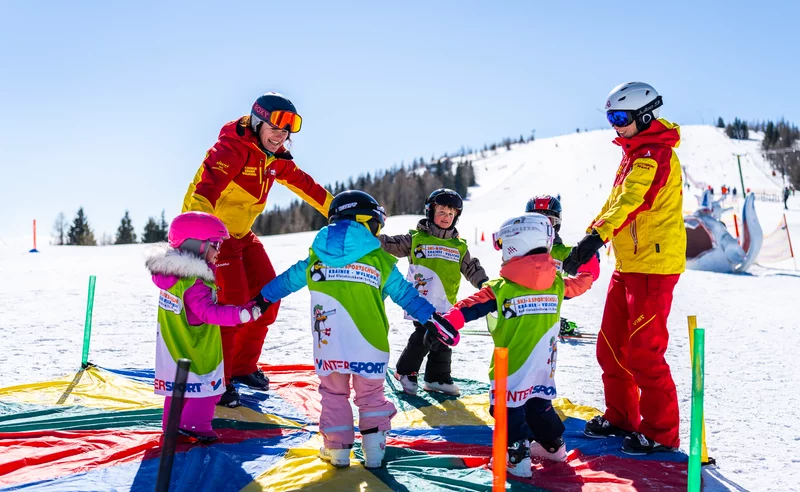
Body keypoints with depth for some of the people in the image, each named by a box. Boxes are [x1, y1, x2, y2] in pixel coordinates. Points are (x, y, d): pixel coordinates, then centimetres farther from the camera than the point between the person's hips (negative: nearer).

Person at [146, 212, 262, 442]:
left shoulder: (170, 270, 0)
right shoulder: (194, 283, -28)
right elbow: (209, 312, -31)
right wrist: (243, 313, -37)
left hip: (173, 346, 9)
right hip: (197, 350, -9)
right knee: (208, 385, 5)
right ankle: (194, 424, 5)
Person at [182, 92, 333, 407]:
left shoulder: (274, 157, 2)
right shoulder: (232, 148, -24)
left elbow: (304, 185, 13)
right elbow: (206, 187, -39)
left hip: (242, 234, 9)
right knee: (232, 304, -14)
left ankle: (243, 366, 24)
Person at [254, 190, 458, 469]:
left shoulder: (316, 256, 6)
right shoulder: (379, 260, -2)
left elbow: (288, 280, 19)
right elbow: (406, 294, -1)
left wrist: (263, 298, 35)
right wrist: (433, 321, 5)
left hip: (329, 348, 2)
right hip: (369, 346, -1)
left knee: (334, 394, 19)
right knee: (371, 396, 15)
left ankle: (336, 448, 22)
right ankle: (374, 451, 15)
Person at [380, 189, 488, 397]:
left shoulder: (459, 246, 12)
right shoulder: (416, 238, 1)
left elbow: (472, 268, 15)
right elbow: (391, 245, 1)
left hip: (445, 303, 5)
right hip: (422, 301, -5)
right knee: (423, 336, -10)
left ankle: (438, 378, 26)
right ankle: (405, 372, 11)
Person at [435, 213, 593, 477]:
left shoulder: (501, 288, -14)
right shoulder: (557, 284, -1)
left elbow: (470, 308, -17)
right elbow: (584, 281, 16)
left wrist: (444, 324, -14)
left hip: (512, 368, -5)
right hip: (544, 366, 5)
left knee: (509, 407, 7)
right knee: (539, 402, 24)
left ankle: (518, 457, 3)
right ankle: (553, 445, 37)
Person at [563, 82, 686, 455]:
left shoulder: (655, 155, -15)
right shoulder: (634, 154, 16)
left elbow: (630, 202, -31)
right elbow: (614, 201, 21)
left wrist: (595, 239, -42)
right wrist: (590, 236, 13)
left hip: (654, 266, -10)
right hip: (627, 266, 10)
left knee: (643, 353, -4)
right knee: (611, 347, 14)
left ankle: (661, 433, 9)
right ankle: (620, 417, 29)